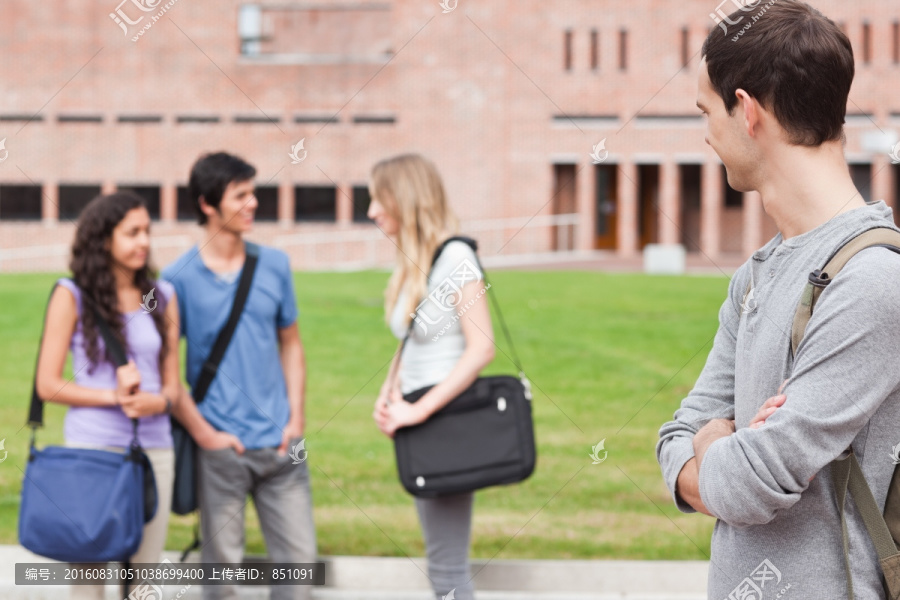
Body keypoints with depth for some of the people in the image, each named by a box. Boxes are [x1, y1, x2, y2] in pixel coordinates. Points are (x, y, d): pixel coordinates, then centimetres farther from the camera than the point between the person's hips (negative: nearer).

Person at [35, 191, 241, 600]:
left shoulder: (162, 297, 11)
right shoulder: (71, 296, -1)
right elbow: (48, 385, -4)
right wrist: (114, 397, -12)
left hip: (154, 450, 4)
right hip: (93, 448, -3)